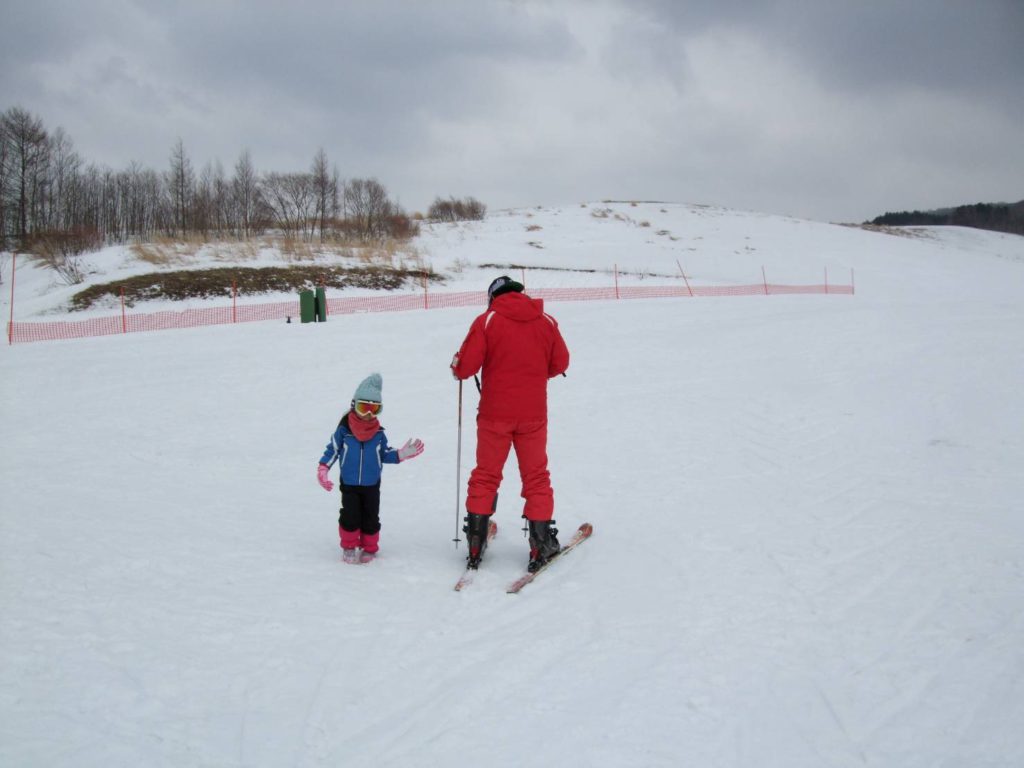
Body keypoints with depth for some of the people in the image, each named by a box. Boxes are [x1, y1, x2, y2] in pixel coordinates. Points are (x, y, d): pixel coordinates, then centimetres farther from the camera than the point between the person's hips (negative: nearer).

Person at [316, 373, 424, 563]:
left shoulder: (378, 433, -2)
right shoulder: (344, 429, -9)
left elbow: (385, 454, 8)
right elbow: (333, 450, -2)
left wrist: (402, 454, -4)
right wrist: (323, 469, -10)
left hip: (371, 485, 2)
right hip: (349, 484, -2)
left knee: (370, 518, 6)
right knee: (350, 516, -2)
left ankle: (369, 548, 21)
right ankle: (349, 547, 16)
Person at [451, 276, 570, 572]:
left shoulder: (487, 320, -7)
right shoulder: (546, 321, 1)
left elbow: (466, 366, -11)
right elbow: (560, 363, 8)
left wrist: (456, 365, 11)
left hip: (495, 414, -1)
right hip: (533, 414, 1)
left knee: (485, 476, 13)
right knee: (536, 477, 13)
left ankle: (476, 543, 13)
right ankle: (541, 543, 11)